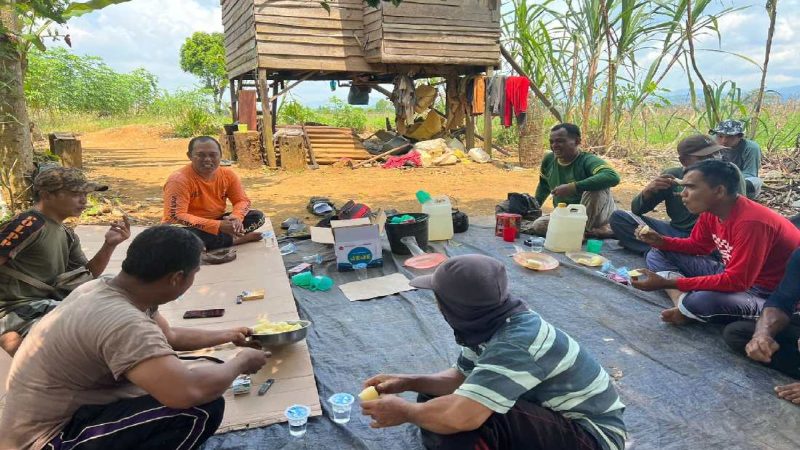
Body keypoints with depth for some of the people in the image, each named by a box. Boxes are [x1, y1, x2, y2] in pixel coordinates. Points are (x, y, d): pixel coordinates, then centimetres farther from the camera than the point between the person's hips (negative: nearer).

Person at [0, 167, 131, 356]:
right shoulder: (29, 224, -16)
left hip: (49, 302, 9)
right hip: (19, 310, -9)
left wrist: (109, 245, -4)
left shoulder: (67, 236, 11)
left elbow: (87, 276, 12)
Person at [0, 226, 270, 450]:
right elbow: (188, 392, -42)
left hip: (65, 412, 10)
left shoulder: (108, 288, 0)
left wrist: (227, 336, 27)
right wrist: (240, 363, -21)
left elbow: (170, 336, 17)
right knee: (203, 408, -23)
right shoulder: (122, 321, -31)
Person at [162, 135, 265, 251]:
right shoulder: (179, 179, -22)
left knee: (257, 216, -7)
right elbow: (175, 217, -29)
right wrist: (218, 226, -37)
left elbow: (242, 200, 1)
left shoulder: (227, 174, -5)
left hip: (218, 222, 5)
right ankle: (235, 239, -20)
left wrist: (236, 217, -26)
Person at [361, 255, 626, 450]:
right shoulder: (490, 325, -5)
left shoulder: (515, 344, -33)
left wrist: (403, 411, -24)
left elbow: (459, 416, -44)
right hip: (554, 414, 9)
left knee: (464, 427, -33)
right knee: (435, 401, 3)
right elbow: (463, 377, 10)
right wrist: (408, 383, -2)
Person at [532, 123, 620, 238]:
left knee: (596, 187, -34)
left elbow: (613, 177, -43)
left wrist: (572, 187, -43)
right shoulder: (549, 160, -1)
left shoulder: (587, 160, -21)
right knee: (538, 225, -21)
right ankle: (592, 231, -17)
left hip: (595, 215, -6)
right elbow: (544, 185, 21)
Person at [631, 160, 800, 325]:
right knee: (658, 255, 3)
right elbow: (698, 245, 14)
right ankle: (684, 303, -18)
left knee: (702, 301, -40)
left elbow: (735, 282, -33)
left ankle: (688, 307, -4)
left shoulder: (751, 223, -30)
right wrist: (661, 241, -6)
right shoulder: (711, 211, -4)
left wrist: (668, 283, -34)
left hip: (768, 294, -8)